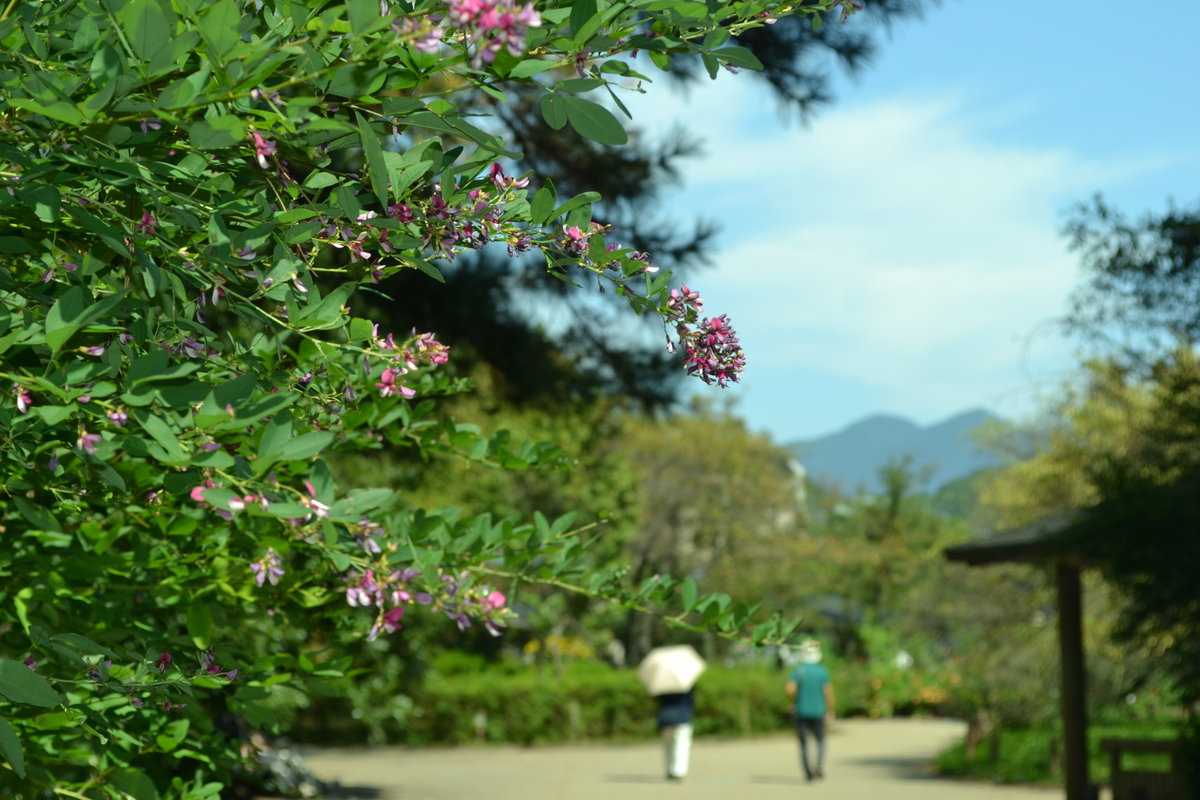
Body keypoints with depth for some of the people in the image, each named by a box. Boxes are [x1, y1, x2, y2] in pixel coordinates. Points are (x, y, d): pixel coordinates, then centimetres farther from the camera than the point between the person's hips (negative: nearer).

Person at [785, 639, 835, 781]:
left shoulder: (798, 670, -6)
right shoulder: (823, 671, -4)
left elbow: (789, 689, -16)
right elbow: (828, 691, -7)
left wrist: (795, 698, 6)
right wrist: (830, 712, 2)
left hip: (802, 712, -1)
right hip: (818, 712, 1)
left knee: (803, 743, 10)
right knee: (820, 740, 15)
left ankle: (808, 771, 3)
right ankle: (820, 764, -10)